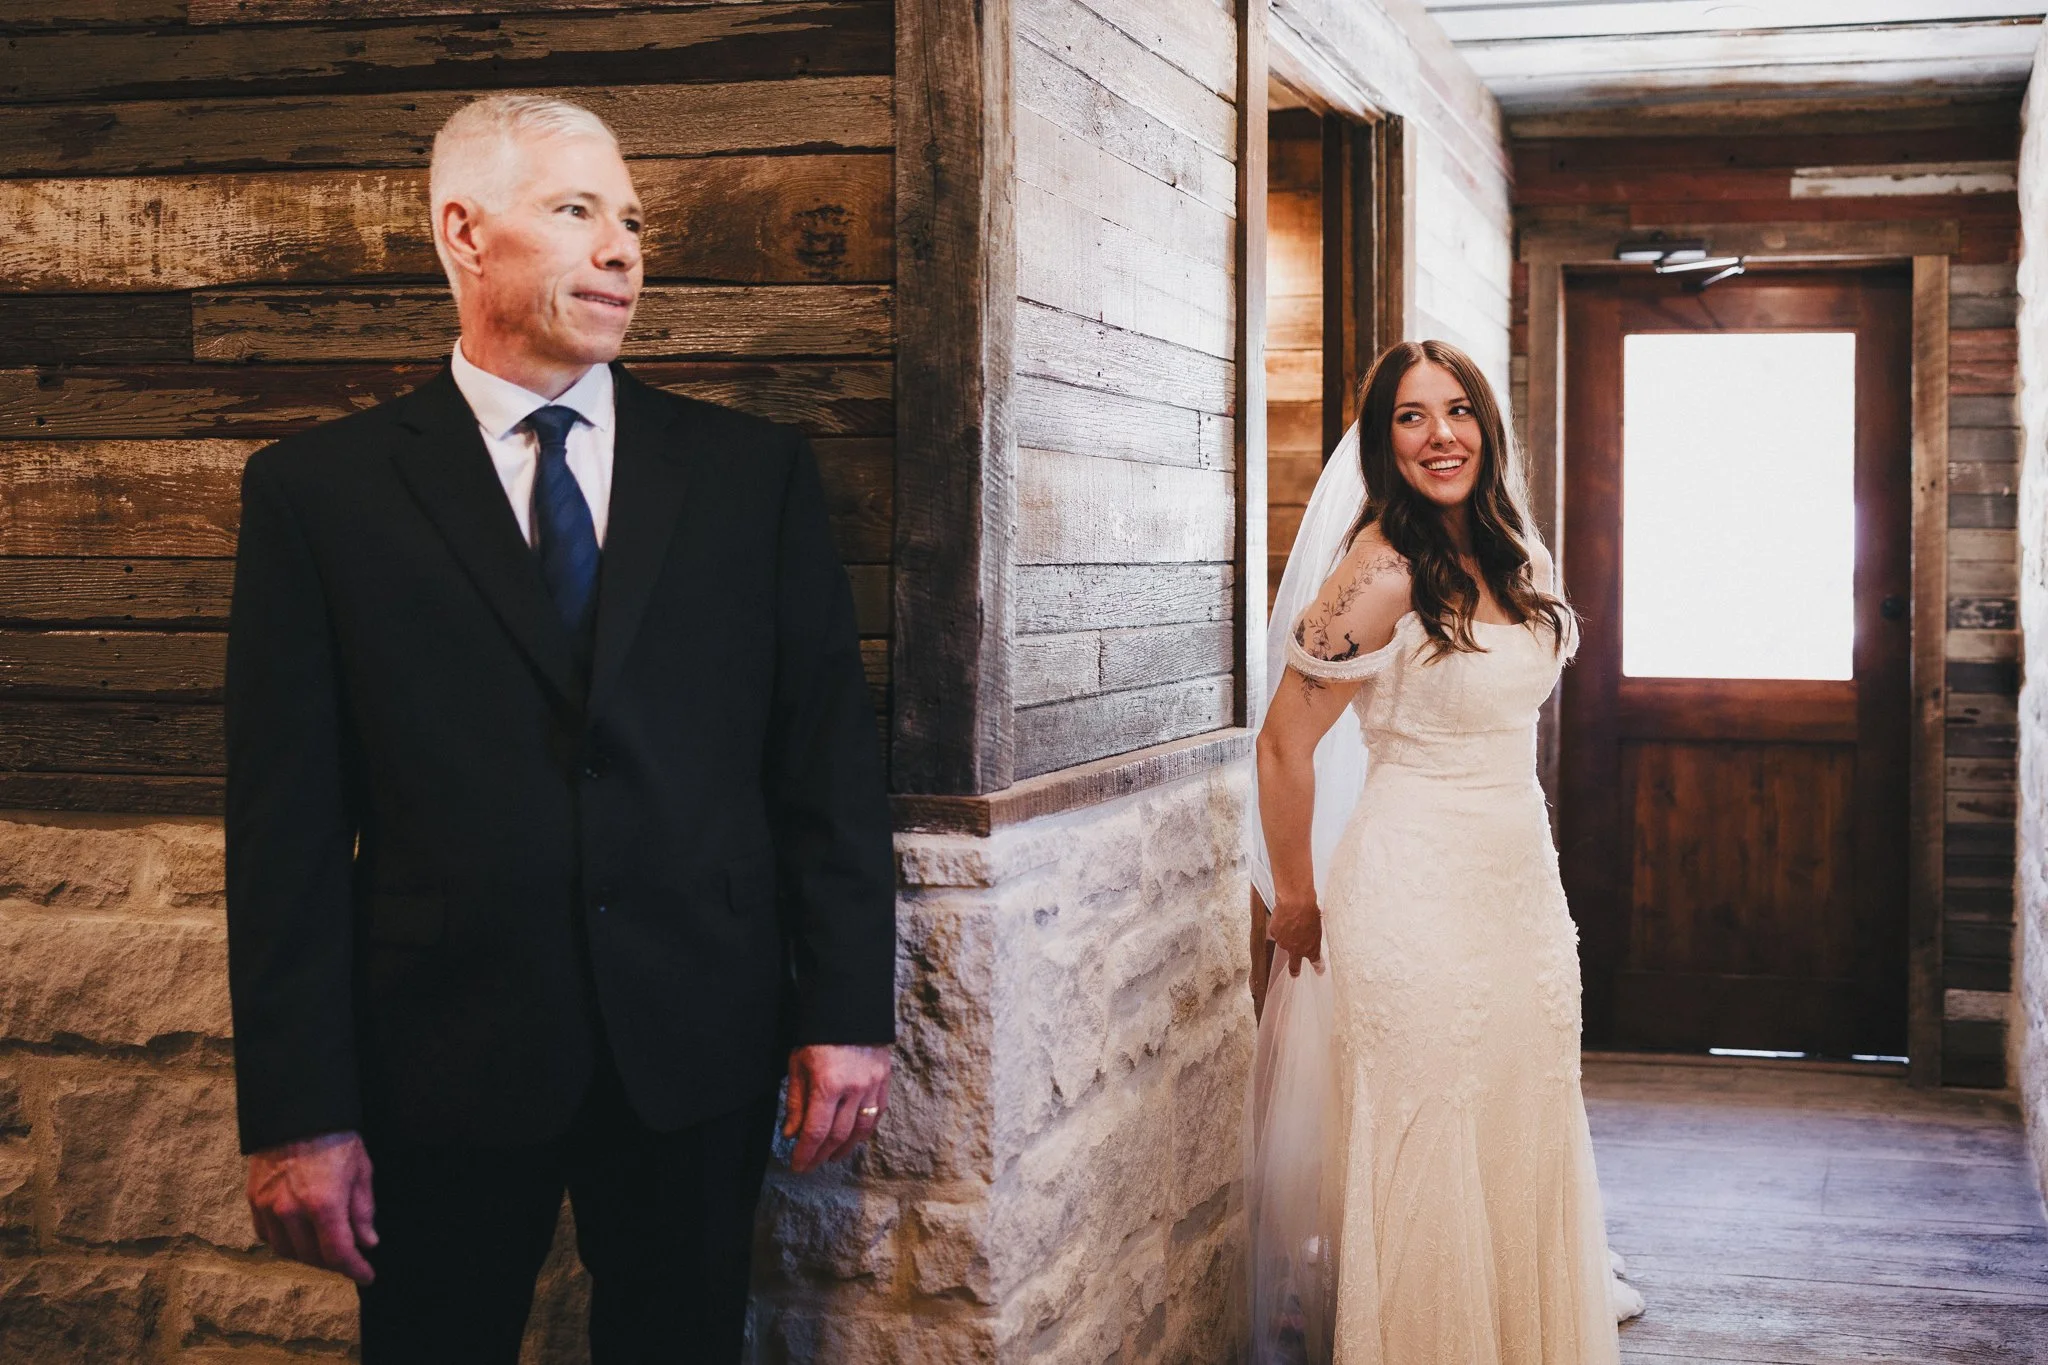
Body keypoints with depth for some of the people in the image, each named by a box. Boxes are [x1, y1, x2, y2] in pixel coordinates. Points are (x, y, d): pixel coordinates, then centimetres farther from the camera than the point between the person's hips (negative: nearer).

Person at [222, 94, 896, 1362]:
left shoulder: (754, 470, 6)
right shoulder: (320, 488, 1)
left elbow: (830, 757, 4)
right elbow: (289, 820, -3)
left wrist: (849, 1013, -1)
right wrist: (297, 1109, -7)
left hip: (700, 1052, 2)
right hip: (444, 1059, -1)